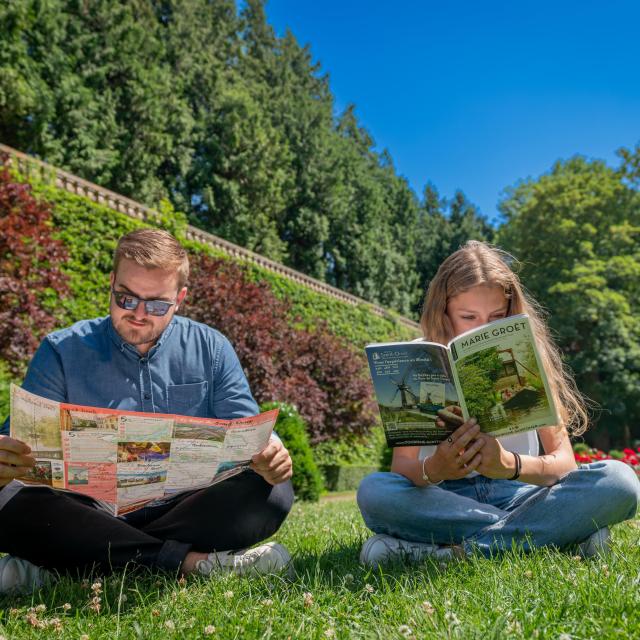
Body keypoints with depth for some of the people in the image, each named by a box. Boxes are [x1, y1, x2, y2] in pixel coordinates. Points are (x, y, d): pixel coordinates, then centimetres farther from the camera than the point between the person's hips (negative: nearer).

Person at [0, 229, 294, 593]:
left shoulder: (211, 349, 4)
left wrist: (269, 454, -22)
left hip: (184, 507, 2)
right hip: (91, 510, -1)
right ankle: (194, 562, -25)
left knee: (274, 494, -25)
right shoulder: (62, 351, 1)